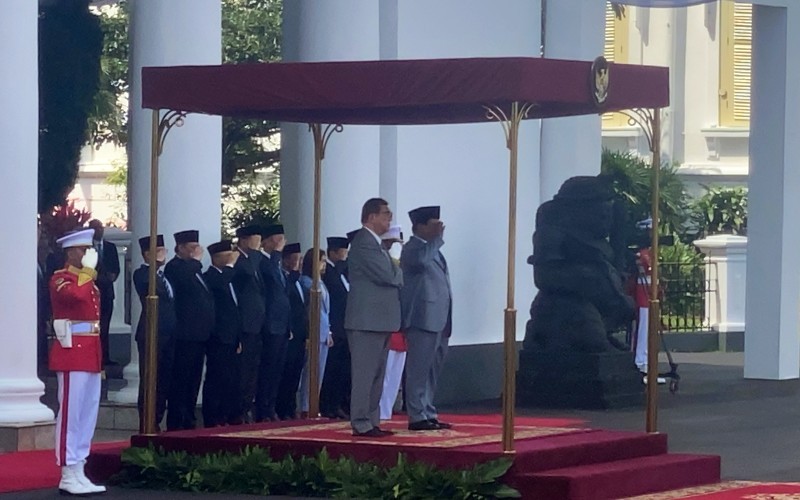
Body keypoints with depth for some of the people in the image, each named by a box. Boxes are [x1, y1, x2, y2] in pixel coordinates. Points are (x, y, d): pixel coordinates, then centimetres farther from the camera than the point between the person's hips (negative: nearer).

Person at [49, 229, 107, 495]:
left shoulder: (88, 280, 19)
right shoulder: (60, 278, -8)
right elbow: (77, 295, -31)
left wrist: (99, 359, 18)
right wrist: (88, 269, -17)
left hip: (90, 354, 9)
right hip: (72, 353, -9)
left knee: (87, 415, 9)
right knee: (70, 414, -7)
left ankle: (79, 473, 14)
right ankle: (68, 476, -6)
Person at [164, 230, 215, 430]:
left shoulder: (192, 268, 20)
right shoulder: (175, 267, -8)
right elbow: (184, 280, -30)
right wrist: (196, 260, -15)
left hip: (199, 334, 9)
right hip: (186, 334, -9)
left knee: (193, 379, 11)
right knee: (181, 380, -8)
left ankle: (188, 419, 16)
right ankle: (176, 422, -7)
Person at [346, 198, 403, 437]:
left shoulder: (375, 243, 20)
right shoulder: (364, 242, -14)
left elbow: (390, 276, 22)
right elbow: (385, 275, -21)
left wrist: (395, 272, 1)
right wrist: (399, 272, -1)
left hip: (380, 320, 11)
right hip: (367, 320, -11)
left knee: (377, 375, 13)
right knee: (365, 373, -8)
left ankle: (372, 422, 17)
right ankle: (361, 424, -6)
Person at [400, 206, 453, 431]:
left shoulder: (432, 249, 21)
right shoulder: (412, 249, -10)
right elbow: (421, 259, -35)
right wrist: (437, 237, -33)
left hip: (438, 321, 10)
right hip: (423, 320, -10)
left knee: (432, 371, 13)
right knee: (419, 370, -7)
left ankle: (428, 414, 18)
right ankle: (417, 417, -7)